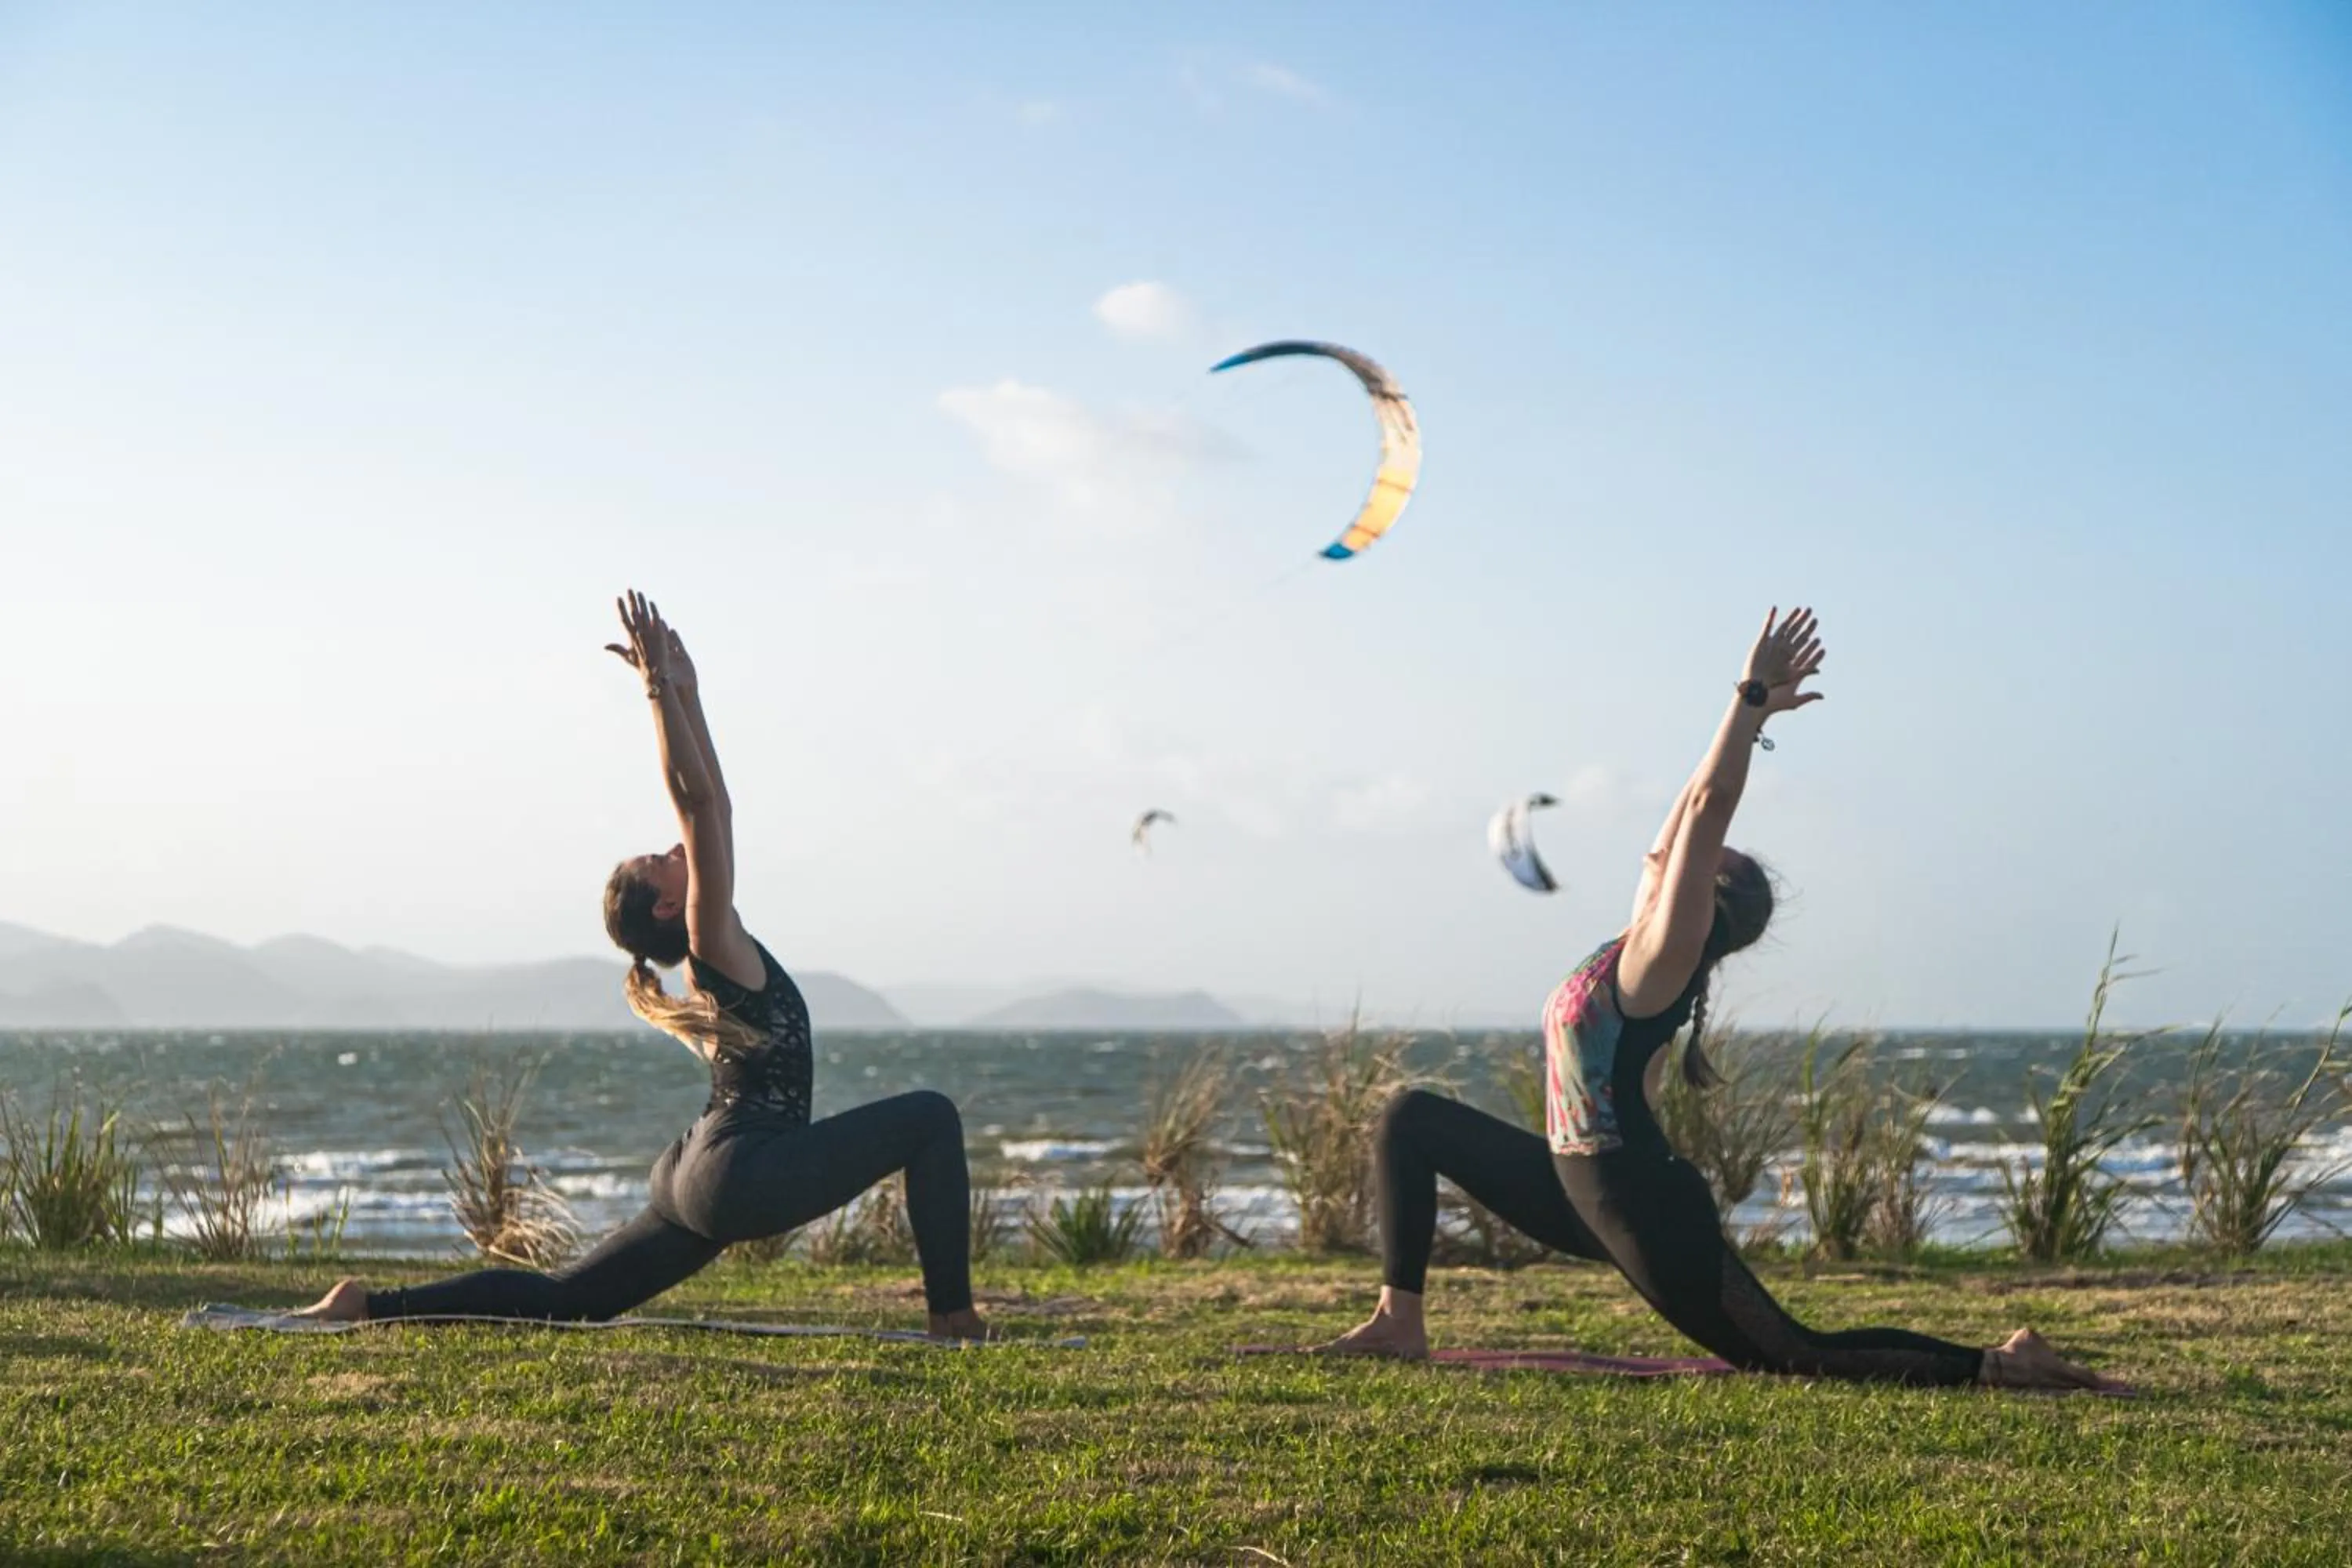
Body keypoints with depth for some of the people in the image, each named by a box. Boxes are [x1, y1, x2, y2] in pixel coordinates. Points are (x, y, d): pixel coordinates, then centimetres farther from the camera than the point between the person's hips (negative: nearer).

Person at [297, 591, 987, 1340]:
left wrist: (687, 695, 19)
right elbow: (695, 801, -16)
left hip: (702, 1175, 10)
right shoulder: (712, 945, -9)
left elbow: (712, 806, 19)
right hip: (743, 1173, -10)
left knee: (565, 1300, 11)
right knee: (931, 1117, -8)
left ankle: (375, 1304, 7)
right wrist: (661, 689, -15)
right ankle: (952, 1313, -10)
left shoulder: (715, 950, 15)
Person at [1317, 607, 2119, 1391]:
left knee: (1798, 1359, -7)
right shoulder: (1640, 944, 10)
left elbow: (1707, 806, -20)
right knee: (1411, 1118, 15)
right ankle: (1398, 1322, 13)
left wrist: (1752, 700, -15)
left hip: (1641, 1205, -10)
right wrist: (1751, 710, 22)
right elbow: (1698, 807, 17)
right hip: (1579, 1185, 10)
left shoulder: (1664, 952, -12)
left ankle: (1993, 1364, 0)